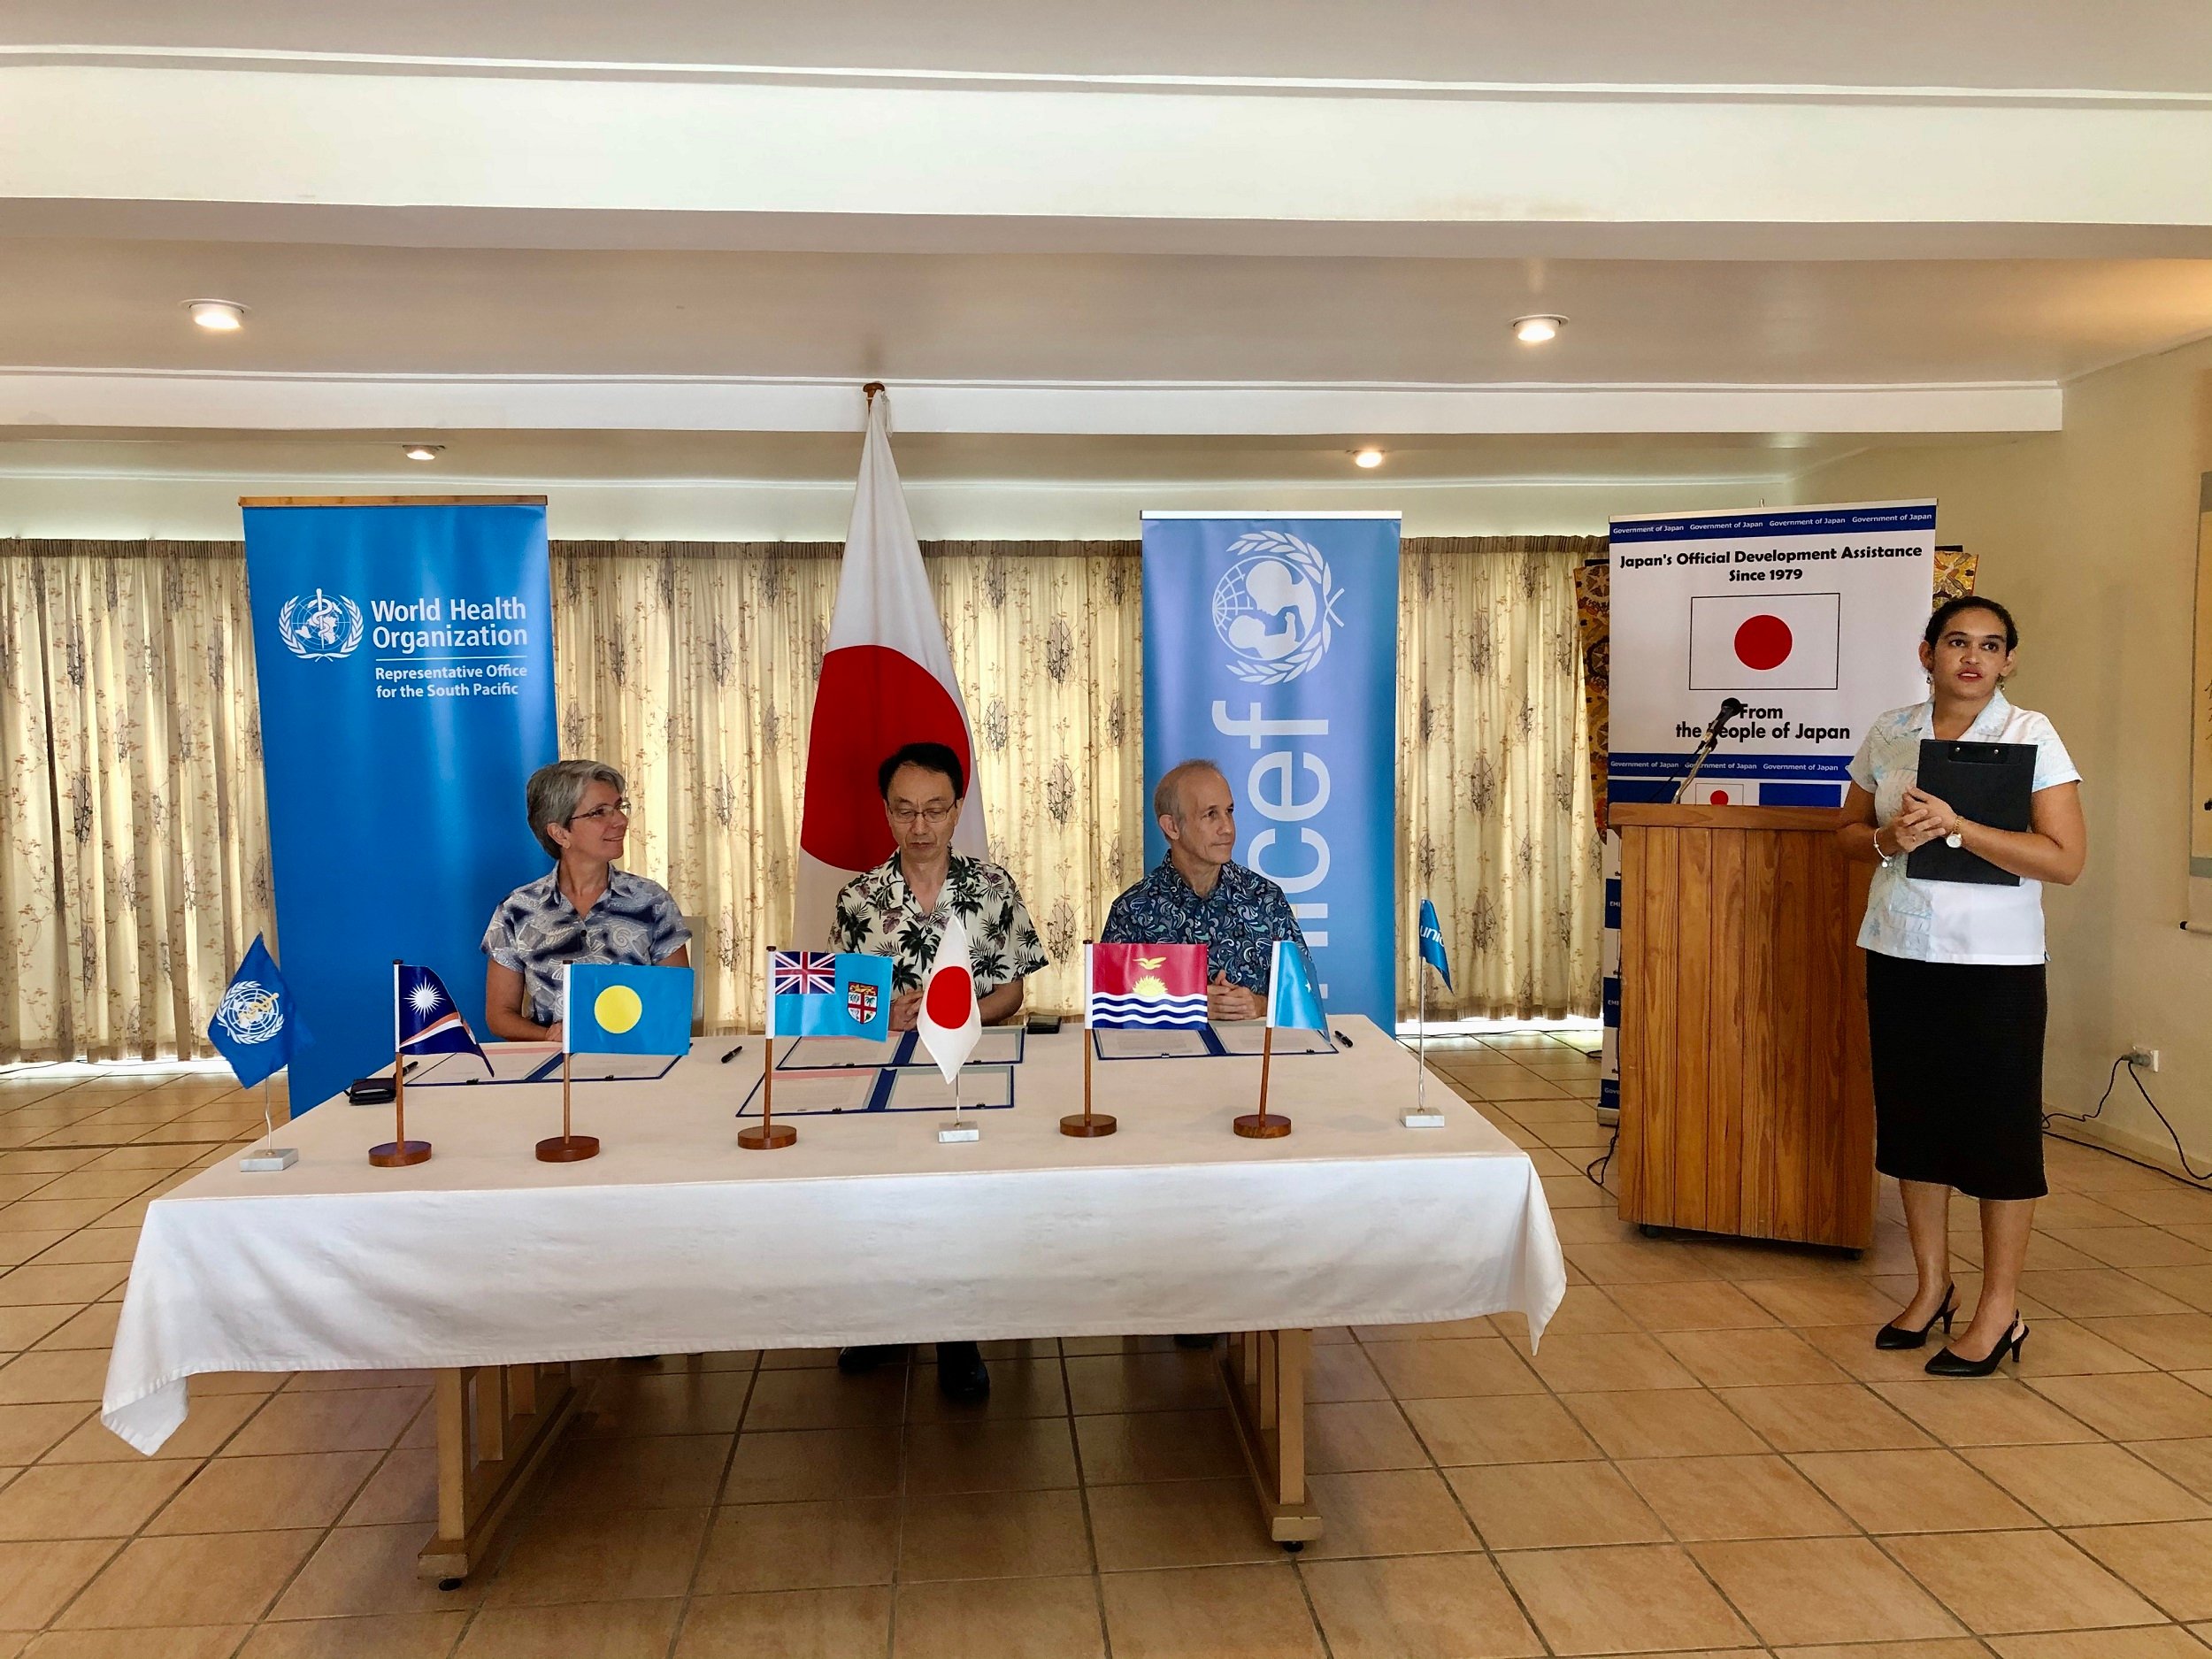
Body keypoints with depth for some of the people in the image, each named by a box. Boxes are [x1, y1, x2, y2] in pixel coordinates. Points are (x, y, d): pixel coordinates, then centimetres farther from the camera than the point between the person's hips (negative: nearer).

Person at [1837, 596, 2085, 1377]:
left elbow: (2066, 859, -13)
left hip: (1994, 965, -4)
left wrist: (1954, 826, -22)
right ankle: (1931, 1286, 27)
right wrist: (1889, 838, -9)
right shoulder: (1889, 733, 5)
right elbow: (1849, 830, 13)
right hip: (1898, 956, 4)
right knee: (1911, 1118, 11)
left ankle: (1999, 1311, 16)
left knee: (1998, 1128, 3)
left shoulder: (2030, 735, -6)